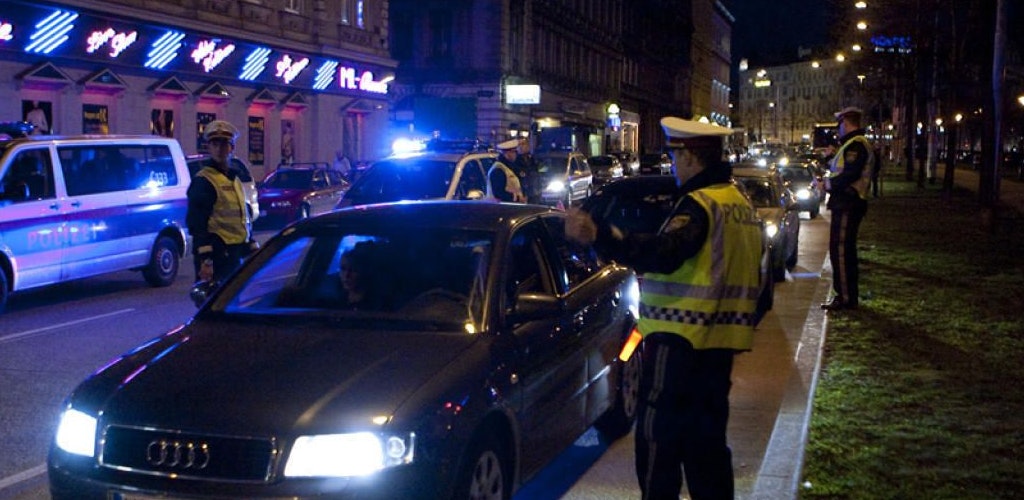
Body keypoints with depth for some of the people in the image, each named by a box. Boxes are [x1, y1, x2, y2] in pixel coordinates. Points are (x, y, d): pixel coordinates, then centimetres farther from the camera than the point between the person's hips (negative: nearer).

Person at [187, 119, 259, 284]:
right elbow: (197, 223, -16)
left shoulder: (234, 179, 18)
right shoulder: (203, 181, -9)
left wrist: (252, 249, 20)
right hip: (216, 255, -9)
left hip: (234, 255, 9)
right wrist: (205, 259, -23)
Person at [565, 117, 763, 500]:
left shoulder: (699, 203, -16)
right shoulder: (740, 203, 14)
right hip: (719, 339, 9)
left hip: (680, 338, -9)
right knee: (706, 438, 16)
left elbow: (663, 255, -31)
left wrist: (599, 237, -39)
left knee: (658, 438, -3)